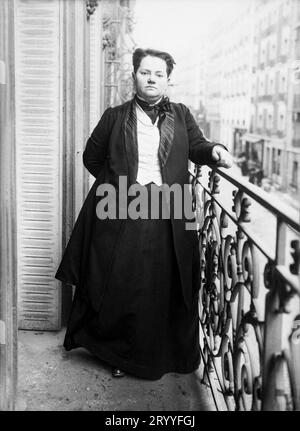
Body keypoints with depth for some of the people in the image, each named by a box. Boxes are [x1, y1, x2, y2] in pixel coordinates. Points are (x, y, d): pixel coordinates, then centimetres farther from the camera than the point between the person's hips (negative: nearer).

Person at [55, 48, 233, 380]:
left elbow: (196, 147, 2)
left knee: (165, 287, 7)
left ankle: (161, 356, 25)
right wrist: (118, 181, 6)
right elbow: (92, 157, 15)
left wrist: (215, 151, -19)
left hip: (168, 218, 1)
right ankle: (119, 355, 24)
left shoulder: (181, 115, 12)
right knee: (119, 287, 5)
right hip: (122, 214, 0)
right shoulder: (114, 117, 9)